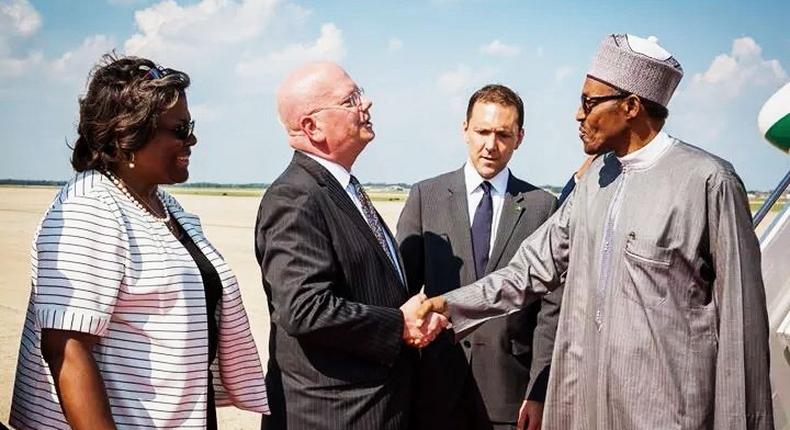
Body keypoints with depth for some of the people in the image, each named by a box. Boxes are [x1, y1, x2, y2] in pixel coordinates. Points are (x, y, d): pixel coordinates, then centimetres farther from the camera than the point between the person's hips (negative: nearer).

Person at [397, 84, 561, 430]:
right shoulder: (425, 196, 2)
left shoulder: (542, 206, 1)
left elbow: (551, 307, 0)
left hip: (511, 388, 0)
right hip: (439, 385, 0)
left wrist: (539, 392, -5)